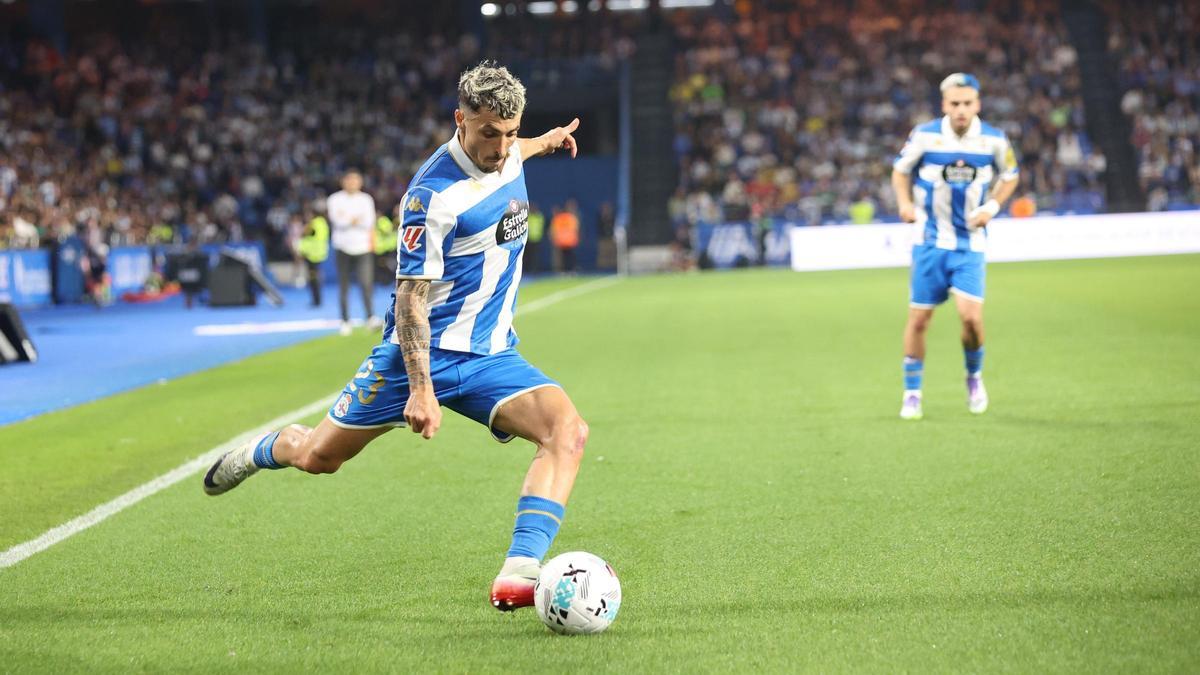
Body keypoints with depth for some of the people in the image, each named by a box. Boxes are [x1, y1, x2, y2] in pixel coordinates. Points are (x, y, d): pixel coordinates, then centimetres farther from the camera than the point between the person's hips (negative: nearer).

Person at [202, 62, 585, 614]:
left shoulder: (506, 155, 1)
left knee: (567, 431, -22)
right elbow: (411, 299, -21)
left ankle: (520, 570, -31)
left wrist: (545, 142, 47)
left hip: (490, 356, 6)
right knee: (318, 455, 5)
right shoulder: (434, 194, -21)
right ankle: (261, 451, 43)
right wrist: (421, 389, -28)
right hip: (426, 351, -5)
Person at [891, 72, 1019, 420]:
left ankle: (974, 376, 15)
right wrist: (905, 202, -11)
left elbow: (1009, 176, 12)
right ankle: (911, 394, 16)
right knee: (918, 318, 0)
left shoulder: (994, 140, -6)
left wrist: (992, 206, -5)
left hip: (970, 244, 0)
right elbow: (900, 171, 7)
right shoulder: (924, 135, -9)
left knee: (971, 316, -14)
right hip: (929, 240, 0)